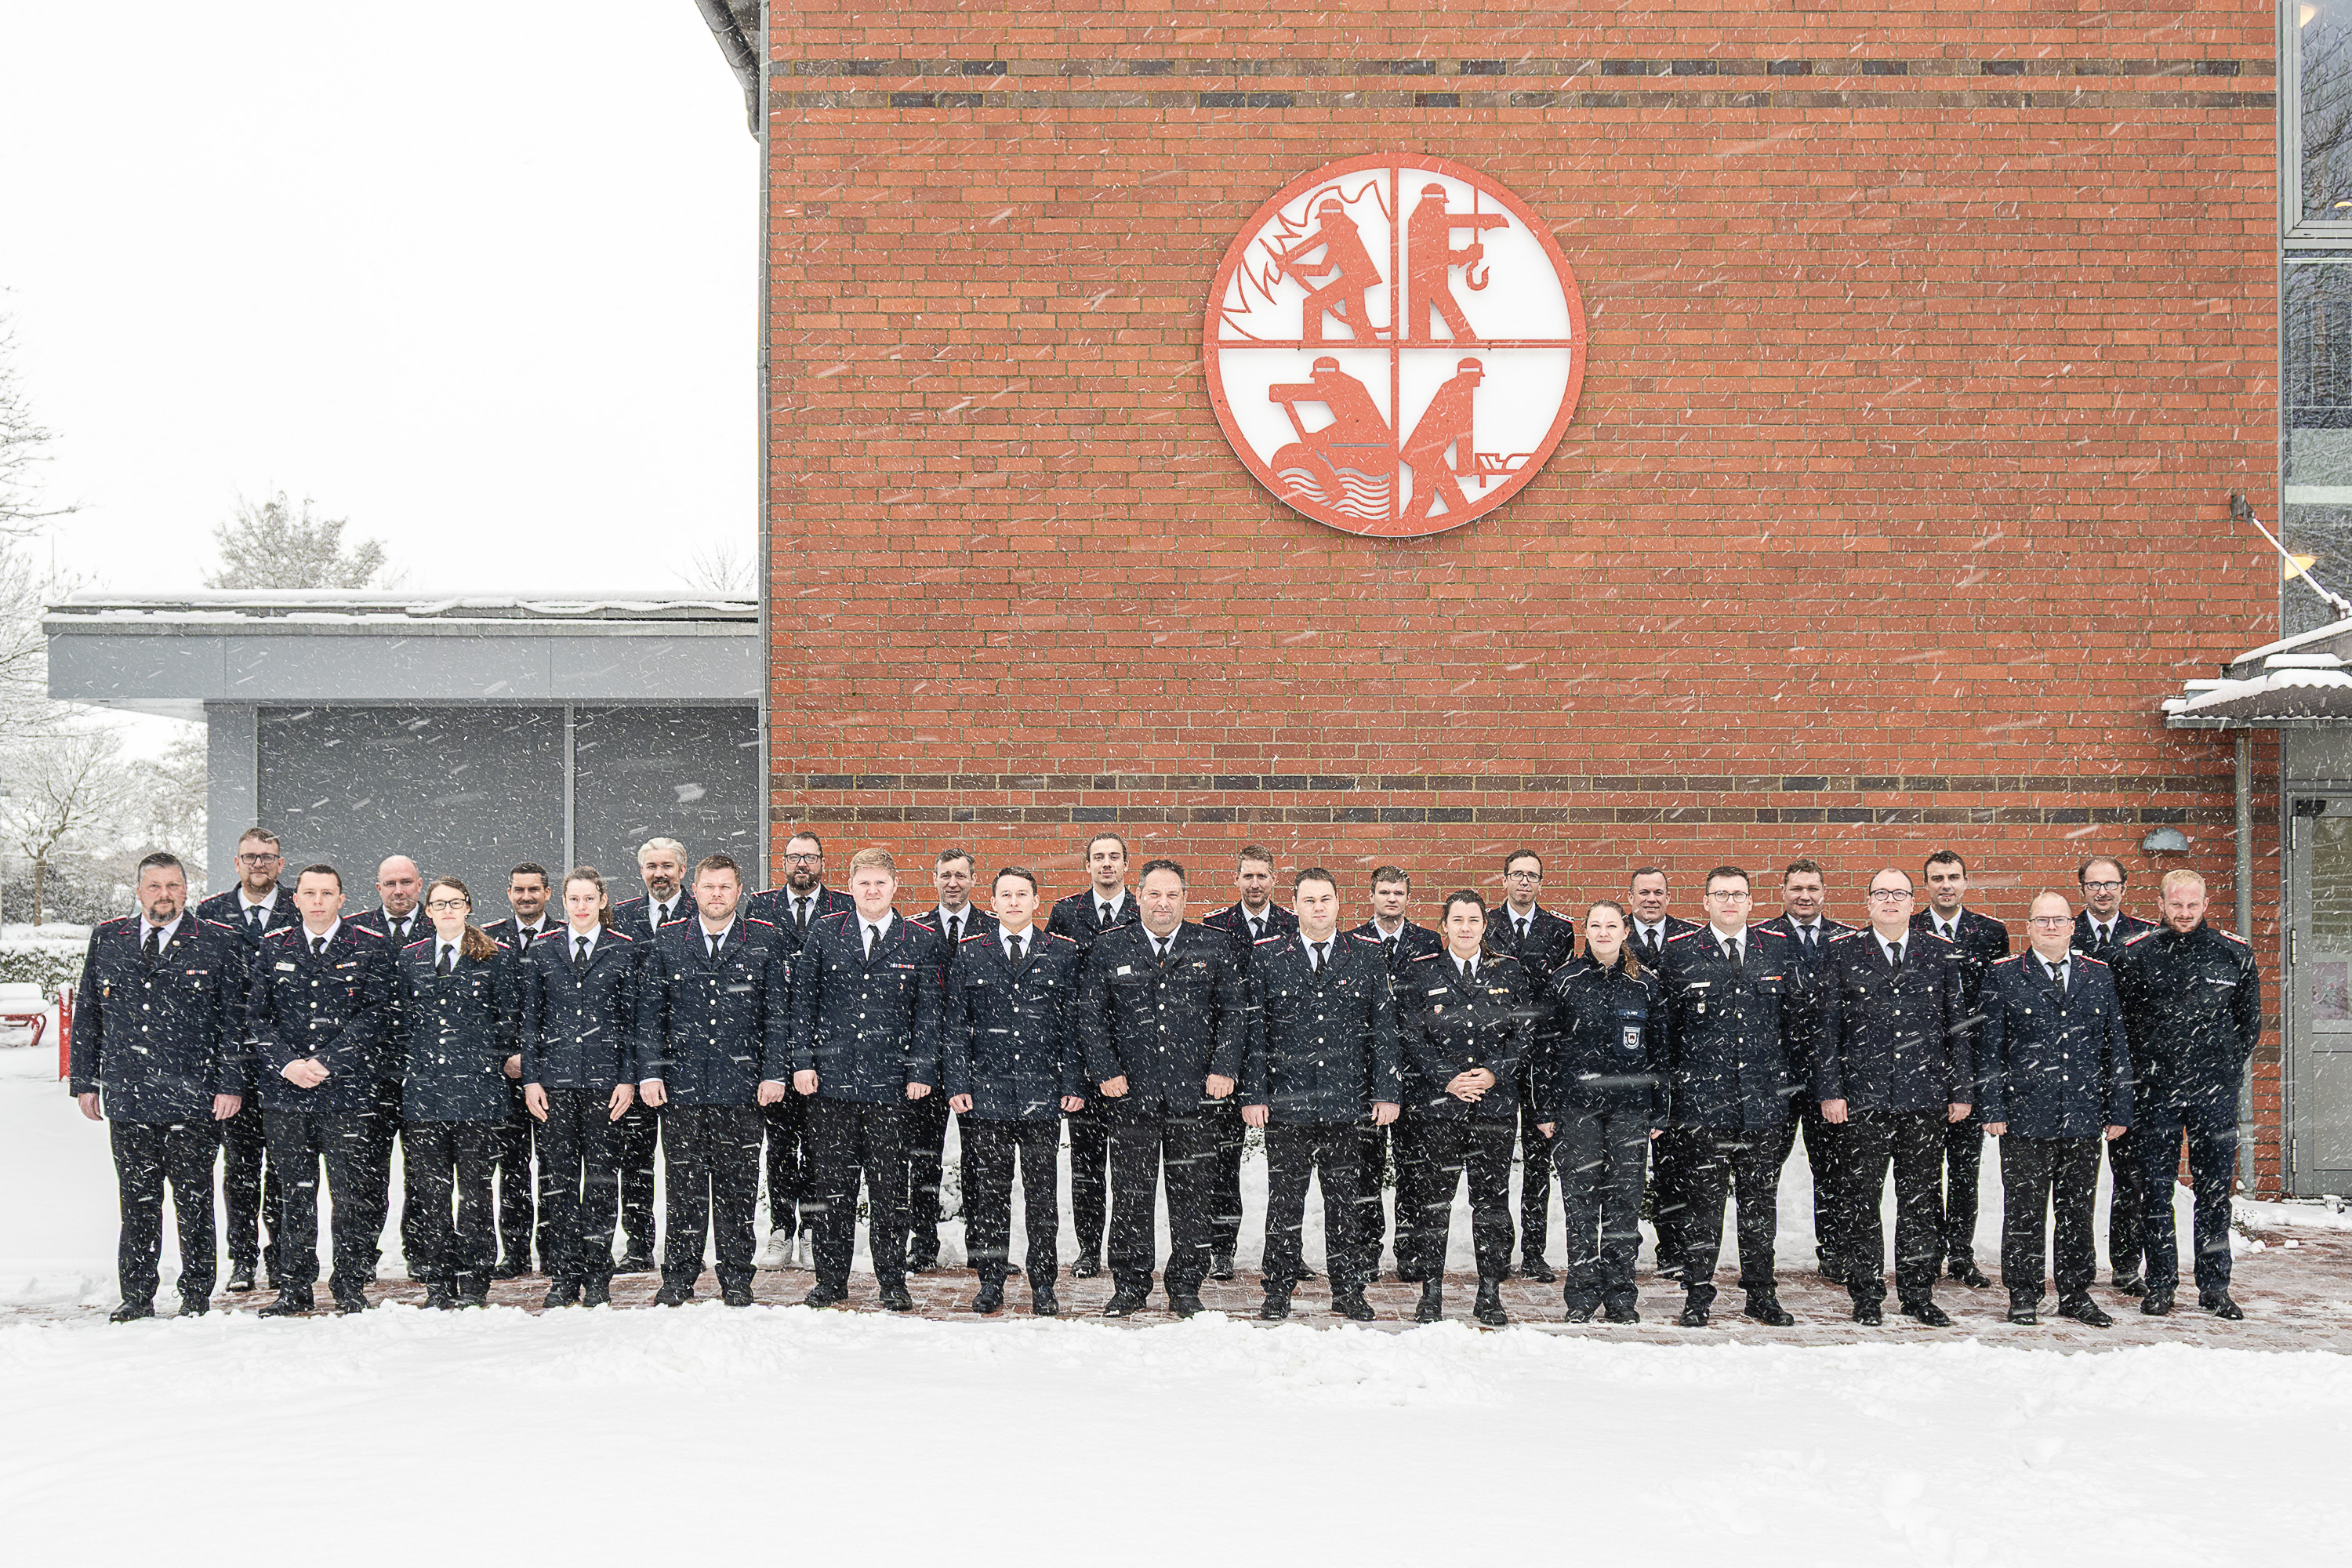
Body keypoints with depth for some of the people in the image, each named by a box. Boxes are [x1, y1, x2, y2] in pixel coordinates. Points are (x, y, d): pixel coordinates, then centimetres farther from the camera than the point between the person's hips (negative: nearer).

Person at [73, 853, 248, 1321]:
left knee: (194, 1203, 5)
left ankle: (197, 1296, 14)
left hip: (196, 1103, -2)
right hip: (127, 1098, 3)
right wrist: (84, 1081, 8)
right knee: (137, 1203, 8)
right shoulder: (107, 939, 10)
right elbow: (88, 1015, 13)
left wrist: (231, 1085, -7)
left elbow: (235, 1020, -1)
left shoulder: (218, 942, 0)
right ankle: (136, 1296, 17)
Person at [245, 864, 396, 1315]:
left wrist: (327, 1062, -13)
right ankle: (294, 1288, 16)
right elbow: (256, 1015, 8)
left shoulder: (369, 948, 2)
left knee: (352, 1193, 0)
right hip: (284, 1091, 3)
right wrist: (287, 1063, -7)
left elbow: (375, 1015, -5)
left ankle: (351, 1287, 9)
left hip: (347, 1089, -2)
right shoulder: (274, 947, 11)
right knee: (295, 1191, 7)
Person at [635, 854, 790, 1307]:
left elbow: (777, 1011, 3)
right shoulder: (666, 942, 7)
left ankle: (737, 1279, 14)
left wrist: (774, 1073, -4)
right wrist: (649, 1073, -3)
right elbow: (650, 1012, 6)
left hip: (740, 1084, 0)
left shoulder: (764, 942, 5)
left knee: (737, 1186, 4)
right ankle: (678, 1278, 12)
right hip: (681, 1082, 1)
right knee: (684, 1185, 3)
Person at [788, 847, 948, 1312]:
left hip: (890, 1082, -1)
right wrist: (802, 1060, -1)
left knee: (889, 1186, 3)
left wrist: (922, 1071, -4)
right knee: (831, 1184, 5)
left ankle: (893, 1282, 12)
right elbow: (803, 998, 7)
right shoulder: (824, 933, 7)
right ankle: (831, 1279, 15)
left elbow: (929, 1012, 3)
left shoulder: (922, 942, 4)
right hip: (829, 1078, 1)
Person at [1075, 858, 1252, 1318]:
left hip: (1195, 1092, 0)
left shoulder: (1214, 949, 5)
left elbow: (1235, 1012, 5)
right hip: (1130, 1092, 0)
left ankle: (1186, 1288, 15)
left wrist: (1223, 1069, -5)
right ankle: (1130, 1287, 15)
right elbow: (1089, 1014, 5)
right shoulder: (1109, 948, 5)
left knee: (1192, 1195, 5)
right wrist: (1105, 1072, -4)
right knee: (1130, 1194, 4)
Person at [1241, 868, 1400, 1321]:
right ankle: (1279, 1292, 15)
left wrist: (1387, 1093, -1)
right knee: (1284, 1200, 5)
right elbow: (1254, 1031, 2)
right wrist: (1253, 1094, -4)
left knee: (1348, 1200, 7)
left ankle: (1348, 1292, 17)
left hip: (1348, 1101, 1)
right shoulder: (1267, 957, 3)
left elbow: (1383, 1028, 5)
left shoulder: (1368, 956, 5)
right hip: (1285, 1103, 0)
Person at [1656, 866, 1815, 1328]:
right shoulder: (1680, 953, 1)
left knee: (1760, 1199, 9)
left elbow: (1799, 1017, 11)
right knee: (1702, 1200, 2)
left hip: (1764, 1099, 2)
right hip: (1701, 1100, -2)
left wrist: (1797, 1078, 8)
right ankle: (1697, 1295, 11)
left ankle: (1761, 1293, 20)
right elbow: (1663, 1025, 4)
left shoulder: (1777, 948, 7)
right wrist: (1667, 1087, 2)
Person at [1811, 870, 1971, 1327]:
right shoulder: (1841, 953, 3)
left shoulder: (1942, 954, 8)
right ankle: (1866, 1295, 13)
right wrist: (1829, 1091, -6)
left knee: (1922, 1200, 7)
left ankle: (1918, 1294, 17)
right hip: (1859, 1100, -1)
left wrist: (1962, 1091, 4)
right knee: (1859, 1199, 3)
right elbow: (1826, 1027, 1)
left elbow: (1958, 1027, 9)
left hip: (1925, 1099, 1)